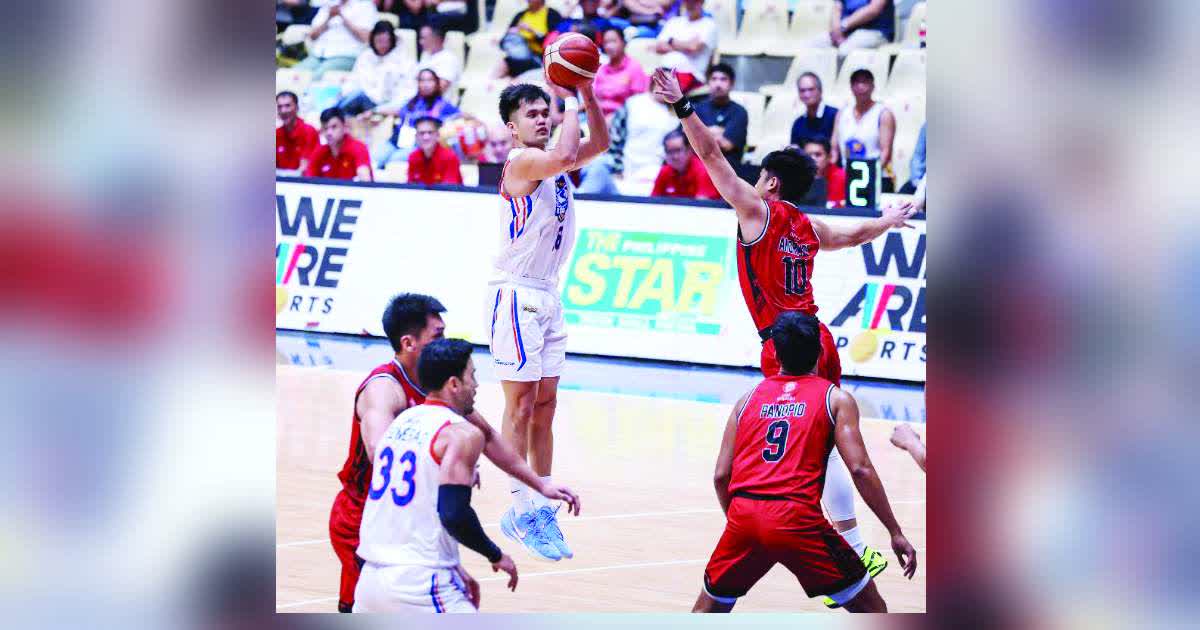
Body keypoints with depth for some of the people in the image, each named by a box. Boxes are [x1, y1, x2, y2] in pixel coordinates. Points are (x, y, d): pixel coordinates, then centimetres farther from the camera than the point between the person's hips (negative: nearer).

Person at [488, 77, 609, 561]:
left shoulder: (551, 163, 11)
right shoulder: (521, 162, -14)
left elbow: (599, 143, 14)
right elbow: (566, 155, -32)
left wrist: (585, 93, 2)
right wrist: (570, 102, -18)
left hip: (547, 294, 9)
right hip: (516, 294, -9)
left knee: (545, 405, 9)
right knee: (522, 405, -7)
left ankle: (541, 508, 13)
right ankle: (521, 511, -6)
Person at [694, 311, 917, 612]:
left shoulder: (749, 398, 18)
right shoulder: (836, 399, 9)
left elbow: (721, 476, 14)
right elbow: (861, 469, -3)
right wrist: (896, 533, 1)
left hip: (744, 518, 4)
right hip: (798, 519, -3)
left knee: (709, 607, 26)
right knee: (872, 609, 11)